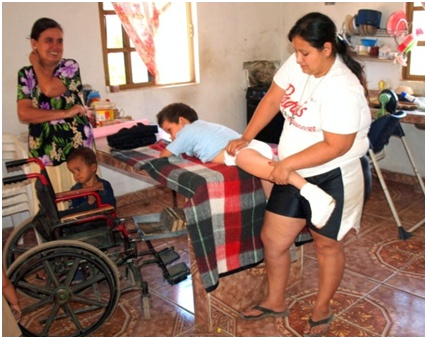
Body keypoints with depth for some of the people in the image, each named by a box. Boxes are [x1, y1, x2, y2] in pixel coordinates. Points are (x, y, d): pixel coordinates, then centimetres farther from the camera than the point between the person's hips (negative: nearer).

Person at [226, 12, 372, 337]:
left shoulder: (342, 89, -26)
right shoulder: (297, 64, -3)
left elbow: (335, 147, -26)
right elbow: (272, 100, 6)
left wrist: (287, 163, -24)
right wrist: (246, 138, 0)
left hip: (336, 178, -7)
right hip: (295, 174, 7)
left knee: (327, 245, 13)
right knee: (272, 238, 11)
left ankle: (322, 310, 36)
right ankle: (275, 301, 35)